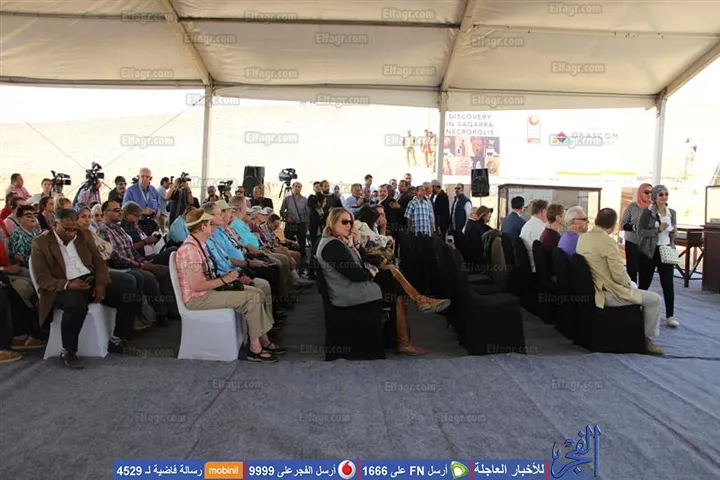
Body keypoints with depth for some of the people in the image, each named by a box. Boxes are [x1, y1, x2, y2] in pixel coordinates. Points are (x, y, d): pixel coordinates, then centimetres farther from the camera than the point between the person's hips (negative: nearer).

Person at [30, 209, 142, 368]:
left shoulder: (84, 235, 12)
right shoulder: (41, 243, -2)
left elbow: (99, 262, 11)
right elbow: (42, 279, -7)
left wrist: (100, 283, -9)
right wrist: (67, 285, -25)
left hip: (91, 281, 5)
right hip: (64, 287, -5)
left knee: (131, 297, -15)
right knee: (77, 305, -41)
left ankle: (117, 340, 3)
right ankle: (68, 352, -20)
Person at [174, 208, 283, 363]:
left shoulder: (199, 244, 11)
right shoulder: (190, 249, -22)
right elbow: (197, 286, -26)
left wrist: (228, 277, 1)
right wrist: (224, 280, -18)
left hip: (208, 290, 10)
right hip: (197, 298, -10)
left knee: (256, 292, 3)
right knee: (251, 298, -18)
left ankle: (263, 341, 7)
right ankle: (255, 349, -9)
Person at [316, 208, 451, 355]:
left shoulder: (337, 242, 14)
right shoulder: (333, 246, -20)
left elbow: (360, 266, 13)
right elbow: (355, 274, -24)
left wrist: (355, 247, -2)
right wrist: (371, 273, -4)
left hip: (351, 288, 11)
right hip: (351, 296, -11)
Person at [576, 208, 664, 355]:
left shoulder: (582, 238, 2)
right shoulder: (608, 241, -23)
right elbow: (619, 275, -22)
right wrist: (627, 282, 1)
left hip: (592, 288, 9)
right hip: (608, 294, -9)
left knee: (633, 285, 33)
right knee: (655, 299, 3)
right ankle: (647, 339, 16)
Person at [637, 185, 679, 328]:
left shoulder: (672, 212, 9)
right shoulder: (648, 212, -6)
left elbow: (672, 232, 21)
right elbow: (640, 232, -11)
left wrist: (673, 231, -1)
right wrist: (658, 229, -20)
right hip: (649, 252, -4)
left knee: (668, 284, -1)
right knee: (644, 283, 4)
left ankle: (670, 316, 5)